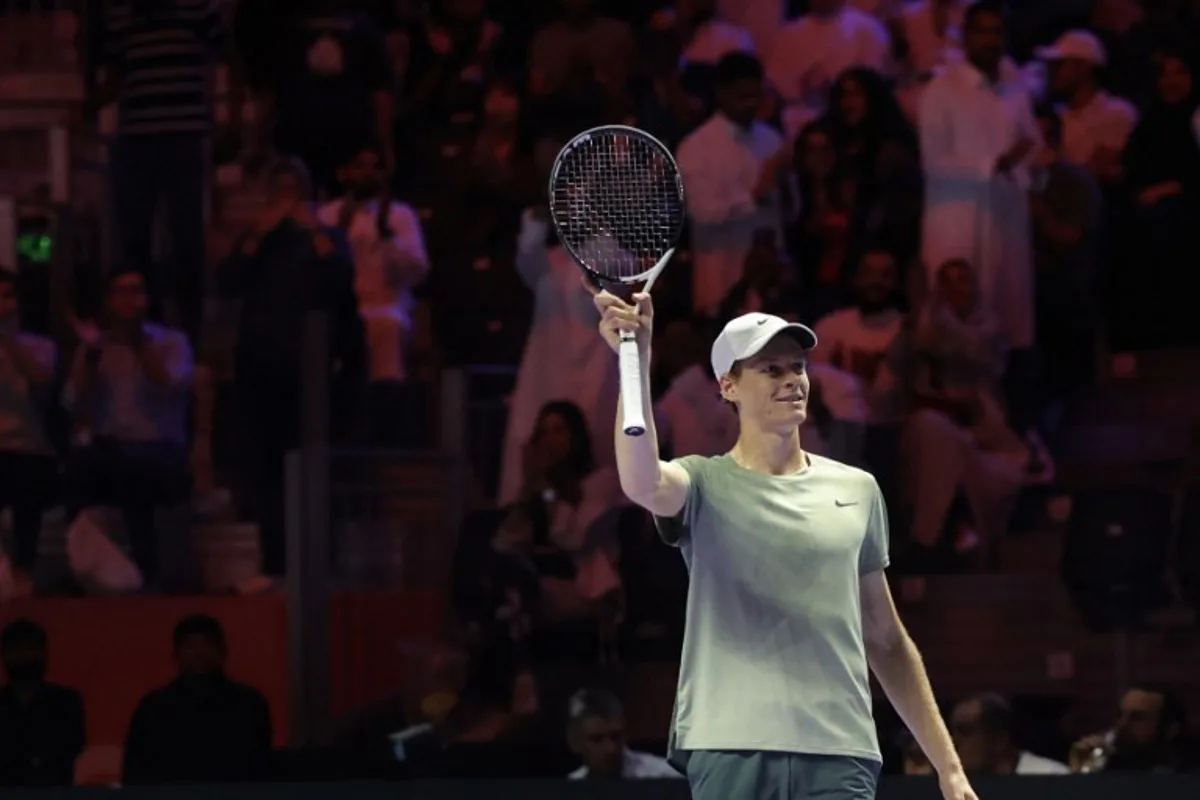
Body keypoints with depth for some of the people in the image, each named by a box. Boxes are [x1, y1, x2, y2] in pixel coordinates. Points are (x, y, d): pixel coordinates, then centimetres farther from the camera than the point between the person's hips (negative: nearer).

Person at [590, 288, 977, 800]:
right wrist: (637, 360, -34)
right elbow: (643, 484, -22)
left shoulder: (857, 490, 16)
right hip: (730, 756, -3)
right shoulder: (705, 485, 4)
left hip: (841, 758, 3)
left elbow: (887, 642, 21)